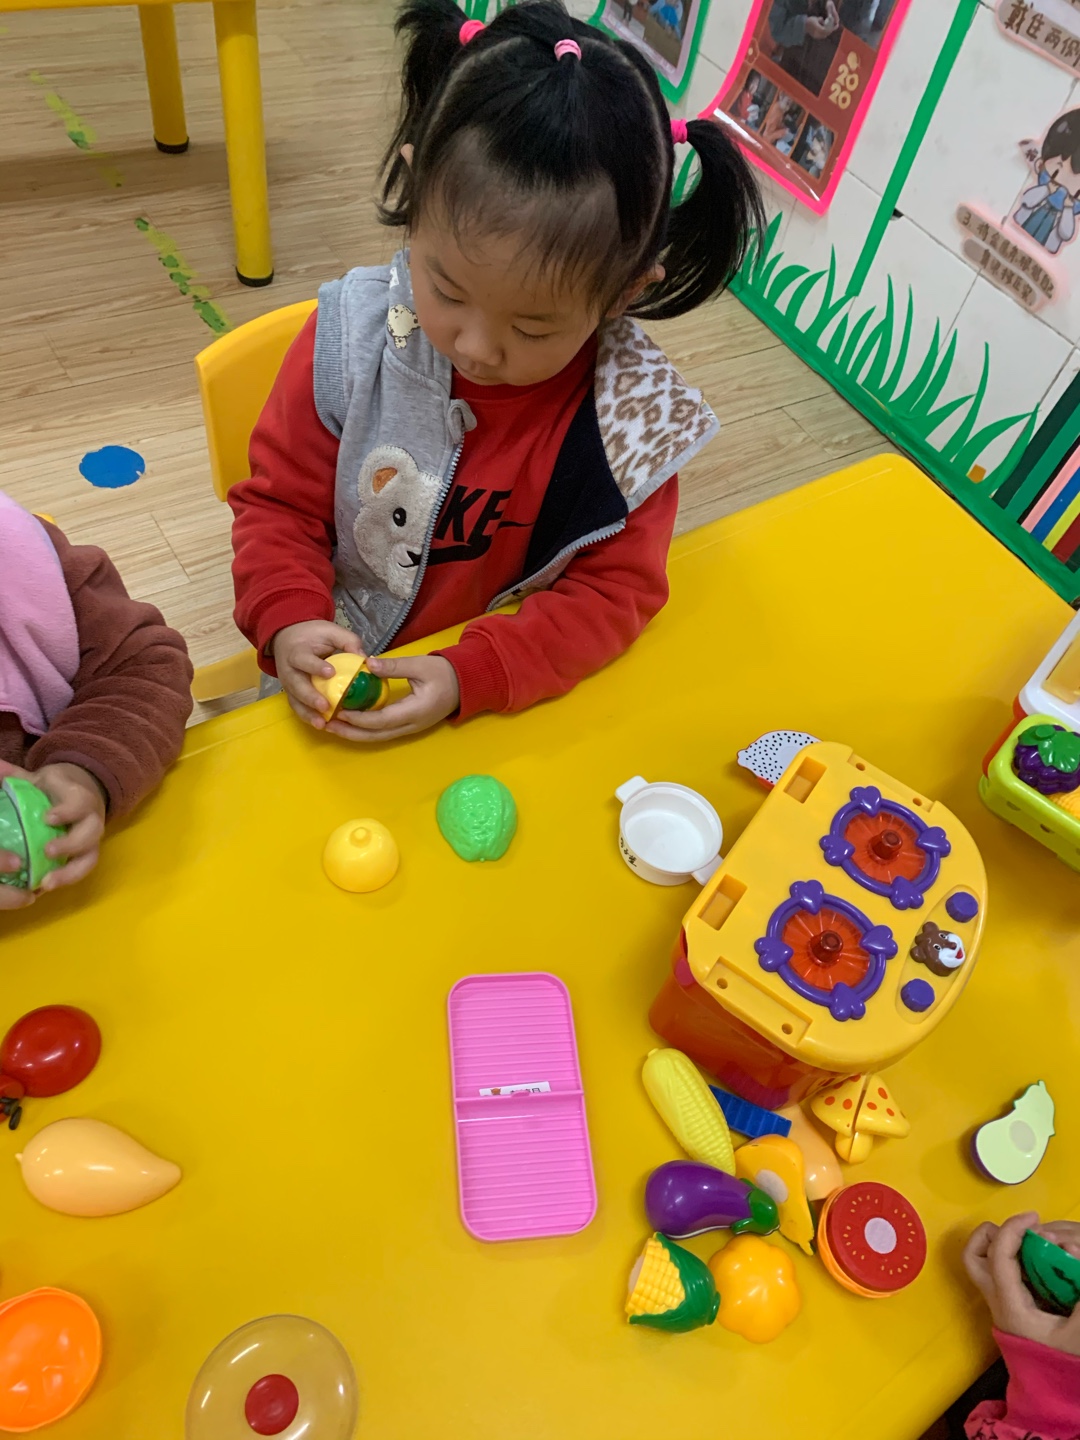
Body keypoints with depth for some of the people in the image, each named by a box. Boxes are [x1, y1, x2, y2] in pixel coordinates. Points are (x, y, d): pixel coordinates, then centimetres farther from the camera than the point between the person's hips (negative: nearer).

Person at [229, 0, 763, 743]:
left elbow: (616, 587, -12)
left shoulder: (629, 408, -16)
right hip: (339, 673, 0)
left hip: (515, 691, 1)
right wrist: (289, 621, -22)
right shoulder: (352, 340, -14)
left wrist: (468, 677, -24)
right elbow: (279, 502, -3)